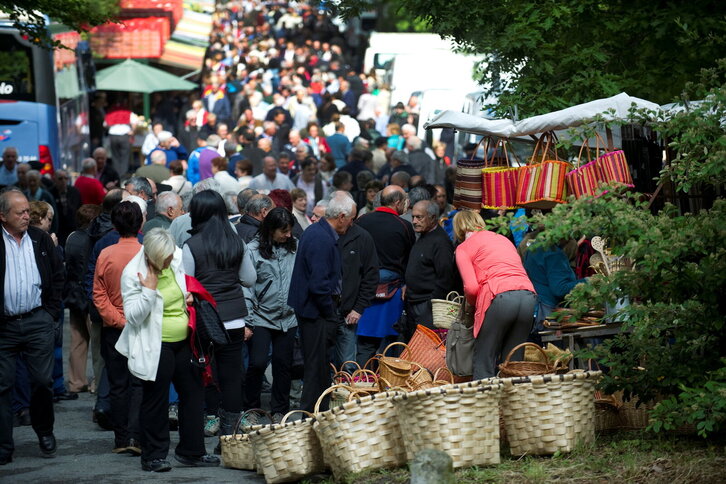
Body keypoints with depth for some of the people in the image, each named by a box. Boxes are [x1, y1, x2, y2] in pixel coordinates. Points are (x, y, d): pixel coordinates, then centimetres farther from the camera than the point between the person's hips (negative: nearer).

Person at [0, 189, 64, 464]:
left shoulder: (41, 240, 6)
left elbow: (58, 275, 13)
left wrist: (52, 310, 6)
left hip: (38, 322, 2)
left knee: (43, 381, 2)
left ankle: (44, 431, 24)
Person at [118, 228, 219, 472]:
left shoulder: (178, 260, 1)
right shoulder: (133, 274, -15)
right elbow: (133, 316, -18)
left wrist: (190, 297, 4)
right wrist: (149, 290, -26)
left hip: (183, 341, 6)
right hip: (156, 348, -6)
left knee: (193, 393, 11)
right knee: (156, 400, 2)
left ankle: (191, 451, 23)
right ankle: (153, 456, 14)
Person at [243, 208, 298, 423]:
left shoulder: (294, 247, 4)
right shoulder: (253, 250, -7)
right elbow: (246, 287, -7)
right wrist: (246, 321, -10)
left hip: (288, 317, 3)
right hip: (262, 316, -3)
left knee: (283, 364, 8)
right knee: (258, 363, -7)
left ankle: (279, 411, 21)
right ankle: (250, 408, 13)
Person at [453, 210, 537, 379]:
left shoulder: (464, 248, 12)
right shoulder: (503, 239, 30)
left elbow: (471, 287, -1)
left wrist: (471, 303, 20)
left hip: (500, 297, -5)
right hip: (528, 294, 5)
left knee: (484, 363, 1)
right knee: (512, 363, 11)